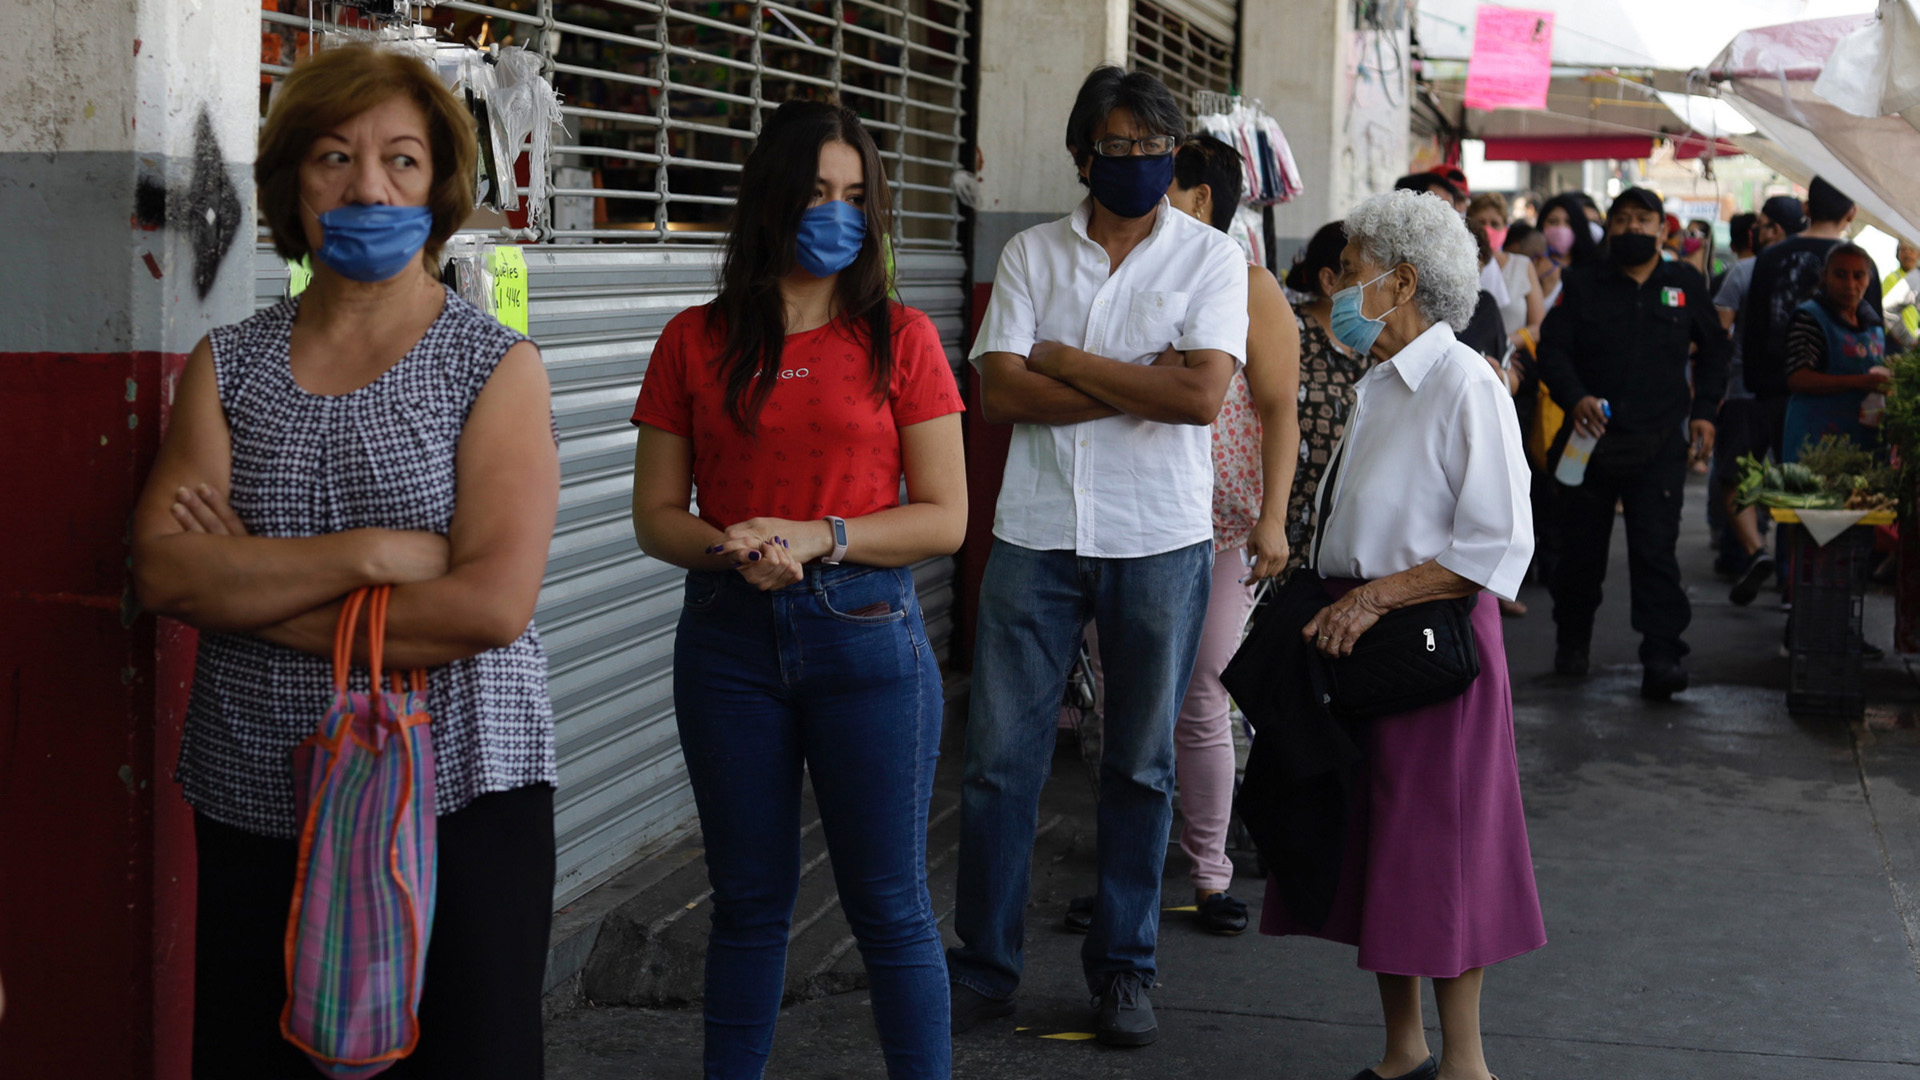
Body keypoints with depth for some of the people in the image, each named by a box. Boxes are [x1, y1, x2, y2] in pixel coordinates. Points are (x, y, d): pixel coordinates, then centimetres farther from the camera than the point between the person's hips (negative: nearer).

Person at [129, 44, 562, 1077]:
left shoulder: (495, 366, -2)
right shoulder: (228, 364, 8)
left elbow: (492, 605, -14)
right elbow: (164, 569, -6)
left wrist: (251, 592, -9)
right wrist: (369, 555, -17)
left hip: (453, 797, -3)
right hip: (254, 806, 3)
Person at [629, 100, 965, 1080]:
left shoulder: (900, 339, 0)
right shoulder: (695, 342, 4)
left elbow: (945, 519, -2)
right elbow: (656, 516, 5)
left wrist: (821, 537, -15)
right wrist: (734, 550, -15)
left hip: (865, 635, -2)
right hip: (730, 640, 2)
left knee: (890, 904, 3)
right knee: (749, 898, 12)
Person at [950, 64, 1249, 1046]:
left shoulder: (1211, 256, 0)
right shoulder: (1031, 255, 5)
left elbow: (1202, 394, -14)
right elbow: (998, 391, -6)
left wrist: (1066, 360, -10)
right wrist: (1140, 385, -11)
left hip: (1160, 541, -1)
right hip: (1036, 532, 1)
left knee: (1141, 765, 8)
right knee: (999, 755, 2)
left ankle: (1123, 968, 22)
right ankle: (983, 964, 15)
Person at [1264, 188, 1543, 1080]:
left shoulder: (1464, 385, -14)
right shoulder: (1378, 384, 12)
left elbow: (1498, 545, -18)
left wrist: (1377, 596, -21)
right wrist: (1334, 601, 6)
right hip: (1356, 636, 8)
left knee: (1435, 853, 0)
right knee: (1368, 846, 13)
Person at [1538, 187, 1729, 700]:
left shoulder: (1686, 285, 9)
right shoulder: (1583, 284, 5)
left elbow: (1713, 350, 21)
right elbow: (1552, 348, -2)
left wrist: (1703, 410, 10)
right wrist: (1575, 397, -20)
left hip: (1658, 444, -1)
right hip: (1589, 436, 1)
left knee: (1655, 551, -10)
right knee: (1580, 547, 10)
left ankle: (1662, 657, -11)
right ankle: (1572, 642, 29)